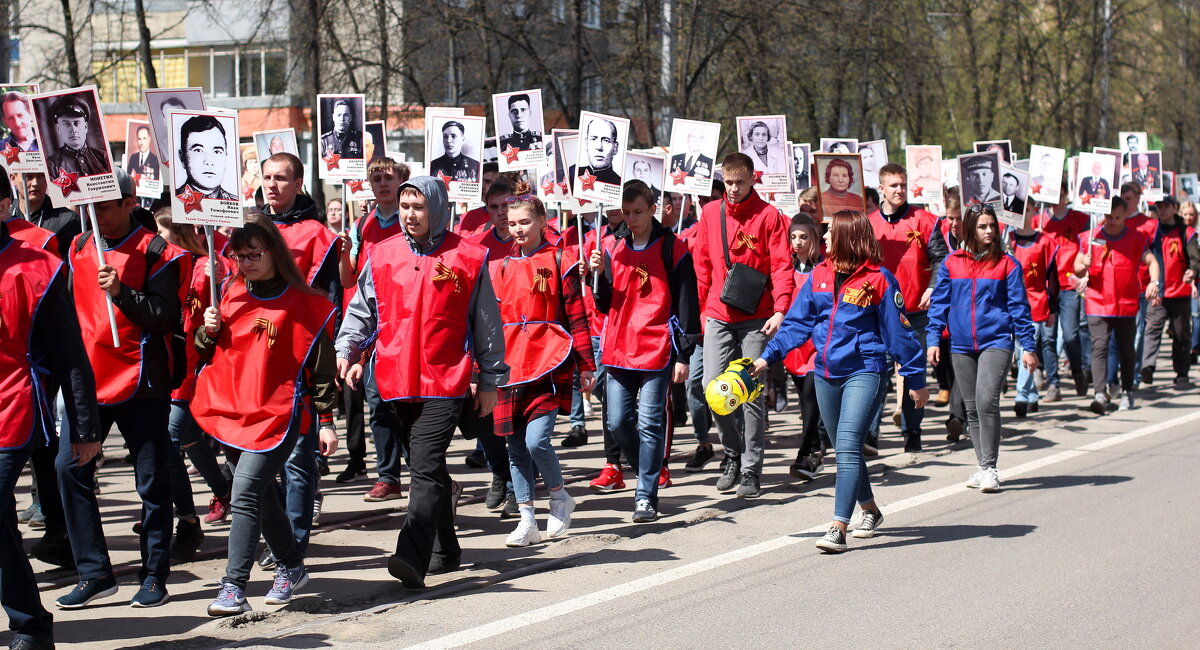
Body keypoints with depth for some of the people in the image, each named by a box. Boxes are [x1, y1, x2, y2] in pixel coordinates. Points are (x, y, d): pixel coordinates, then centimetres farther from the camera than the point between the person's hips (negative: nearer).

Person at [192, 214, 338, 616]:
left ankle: (234, 588, -17)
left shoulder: (303, 302, -5)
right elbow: (210, 351, 18)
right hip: (233, 409, 6)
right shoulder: (231, 293, 9)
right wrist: (207, 332, -4)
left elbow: (321, 364, -1)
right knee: (262, 495, 15)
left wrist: (326, 421, -2)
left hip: (279, 413, -6)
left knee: (246, 492, -17)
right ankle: (291, 567, 35)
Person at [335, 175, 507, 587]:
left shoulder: (468, 258, 0)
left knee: (426, 467, -17)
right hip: (397, 381, 5)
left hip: (445, 382, -5)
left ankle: (413, 558, -26)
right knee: (427, 468, 15)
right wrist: (346, 351, -1)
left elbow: (487, 324, 6)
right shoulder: (382, 255, 8)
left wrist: (491, 380, 7)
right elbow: (361, 310, 15)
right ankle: (445, 551, 29)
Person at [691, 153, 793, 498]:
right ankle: (732, 453, 18)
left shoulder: (769, 216, -2)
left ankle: (751, 469, 6)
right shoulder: (710, 213, 9)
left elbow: (781, 265, -7)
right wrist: (701, 309, 10)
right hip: (718, 316, 3)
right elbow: (702, 264, 15)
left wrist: (780, 309, -19)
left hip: (756, 317, -3)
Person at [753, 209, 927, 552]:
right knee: (845, 449, 15)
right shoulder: (820, 275, 7)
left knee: (848, 446, -17)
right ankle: (870, 511, 35)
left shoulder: (878, 279, -8)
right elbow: (797, 322, 11)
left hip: (864, 371, -6)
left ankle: (838, 528, -19)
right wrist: (768, 356, 1)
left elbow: (898, 330, -4)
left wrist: (916, 379, -1)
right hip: (826, 371, 6)